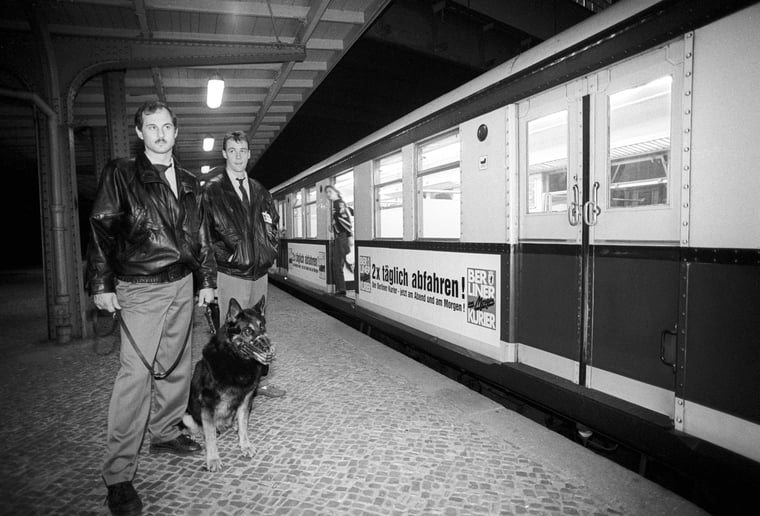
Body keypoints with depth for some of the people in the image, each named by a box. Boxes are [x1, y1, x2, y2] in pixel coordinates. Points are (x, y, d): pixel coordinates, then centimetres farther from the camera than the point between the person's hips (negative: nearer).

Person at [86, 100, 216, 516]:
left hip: (181, 284, 6)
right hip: (140, 287, -5)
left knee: (177, 366, 13)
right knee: (136, 373, -9)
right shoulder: (121, 174, 0)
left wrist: (206, 279, 15)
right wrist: (102, 283, -11)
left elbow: (200, 234, 17)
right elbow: (101, 229, -5)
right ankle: (118, 474, 0)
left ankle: (164, 434, 32)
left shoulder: (189, 183, 14)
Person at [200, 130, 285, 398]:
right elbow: (206, 231, -9)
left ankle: (260, 379, 24)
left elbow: (272, 223, 20)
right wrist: (230, 255, -12)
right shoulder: (212, 189, -3)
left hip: (259, 271, 6)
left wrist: (270, 250, 5)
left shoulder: (259, 191, 15)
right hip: (231, 272, -5)